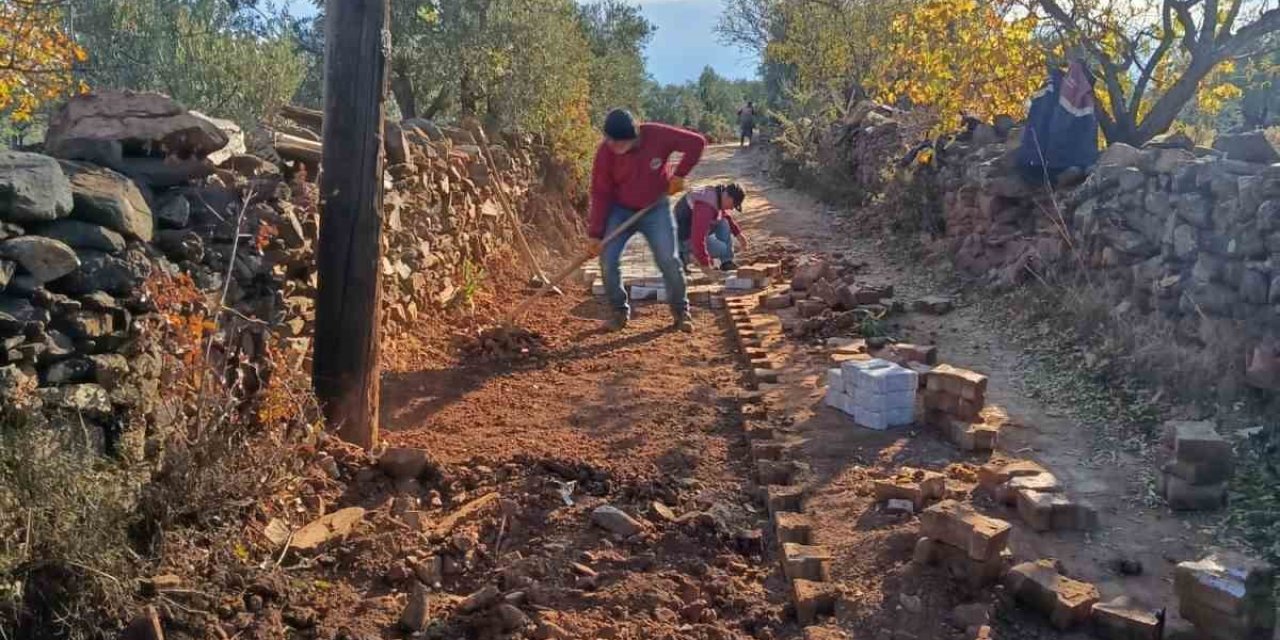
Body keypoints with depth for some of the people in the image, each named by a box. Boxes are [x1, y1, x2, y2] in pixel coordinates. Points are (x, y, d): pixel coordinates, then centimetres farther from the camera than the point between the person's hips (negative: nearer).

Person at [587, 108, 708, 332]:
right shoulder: (605, 152, -19)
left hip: (656, 209, -1)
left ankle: (681, 311, 11)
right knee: (608, 259, -10)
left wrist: (679, 174, -16)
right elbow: (600, 194, -13)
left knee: (669, 259, -7)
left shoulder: (657, 136, -23)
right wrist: (596, 233, -14)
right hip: (620, 211, 1)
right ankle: (619, 310, 9)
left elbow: (697, 143, -13)